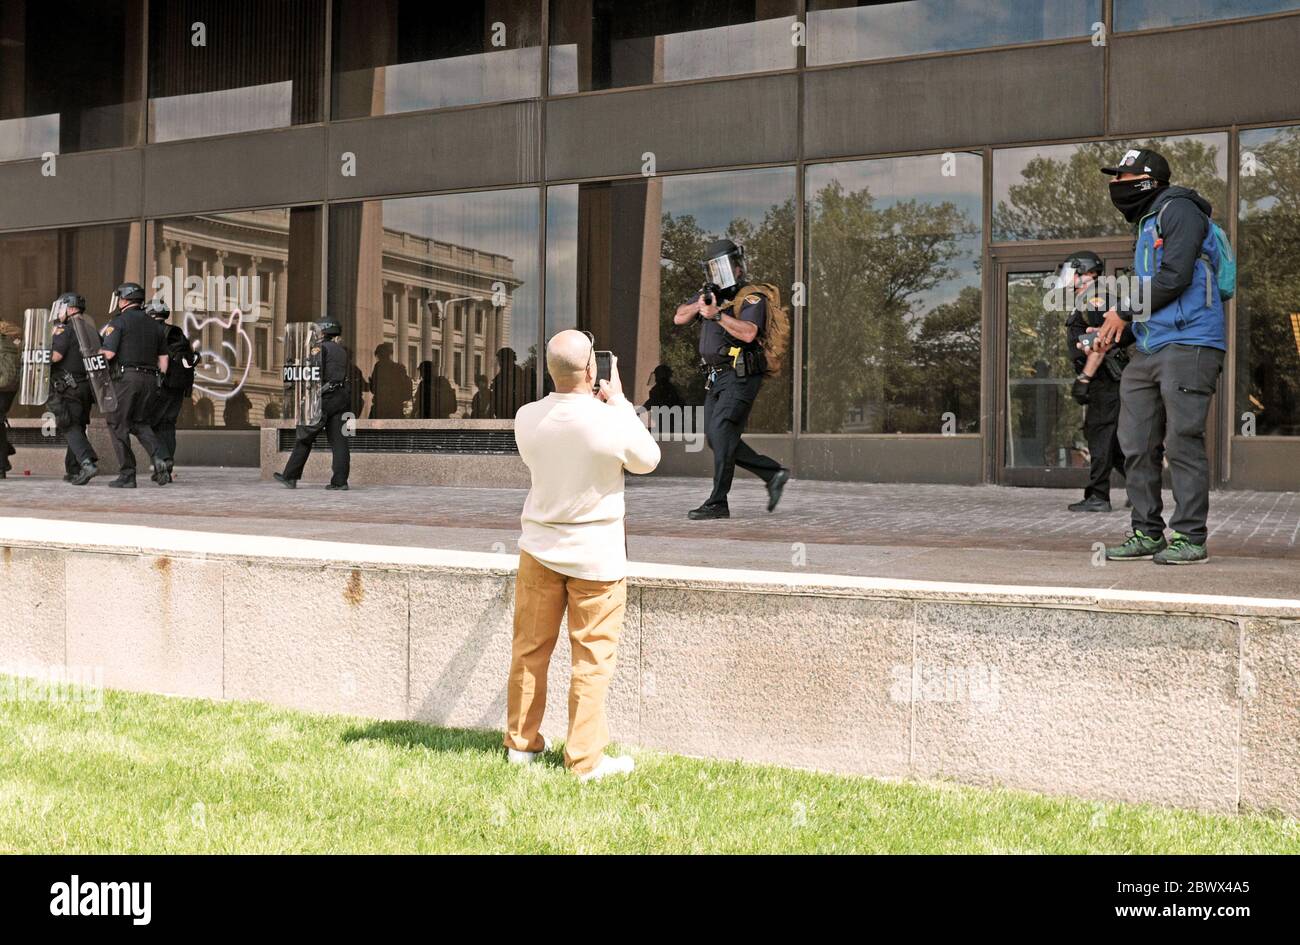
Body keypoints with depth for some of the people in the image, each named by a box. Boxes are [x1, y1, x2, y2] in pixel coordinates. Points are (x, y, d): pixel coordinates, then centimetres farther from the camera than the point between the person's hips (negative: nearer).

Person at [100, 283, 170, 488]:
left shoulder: (119, 321, -3)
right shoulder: (155, 325, 16)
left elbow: (108, 353, -12)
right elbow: (163, 359, 16)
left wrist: (96, 349, 9)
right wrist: (158, 381, 23)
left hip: (126, 377, -6)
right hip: (150, 379, 6)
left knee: (118, 425, 4)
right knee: (140, 423, 17)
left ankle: (127, 475, 1)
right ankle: (160, 458, -8)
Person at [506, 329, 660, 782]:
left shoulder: (527, 418, -9)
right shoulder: (612, 422, -21)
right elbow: (648, 460, -2)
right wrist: (618, 401, 1)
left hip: (540, 549, 4)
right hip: (597, 557, -4)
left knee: (529, 651, 15)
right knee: (592, 661, 6)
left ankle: (521, 743, 28)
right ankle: (585, 759, 12)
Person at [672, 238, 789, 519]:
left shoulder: (751, 298, -8)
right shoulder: (709, 293, 15)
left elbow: (748, 332, -25)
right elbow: (678, 318, 11)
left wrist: (717, 314, -26)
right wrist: (699, 305, -7)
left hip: (740, 377, -9)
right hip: (716, 378, 9)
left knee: (721, 433, -15)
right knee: (716, 440, 9)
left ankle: (718, 504, -13)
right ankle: (774, 473, 19)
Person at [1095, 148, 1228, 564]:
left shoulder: (1178, 211, -6)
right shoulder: (1148, 223, 24)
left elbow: (1174, 278, -16)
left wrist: (1123, 312, -7)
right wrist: (1120, 320, 13)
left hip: (1188, 344, -9)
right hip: (1148, 350, 9)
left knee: (1183, 442, -8)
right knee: (1136, 444, 6)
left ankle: (1190, 537, -2)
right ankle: (1147, 533, 13)